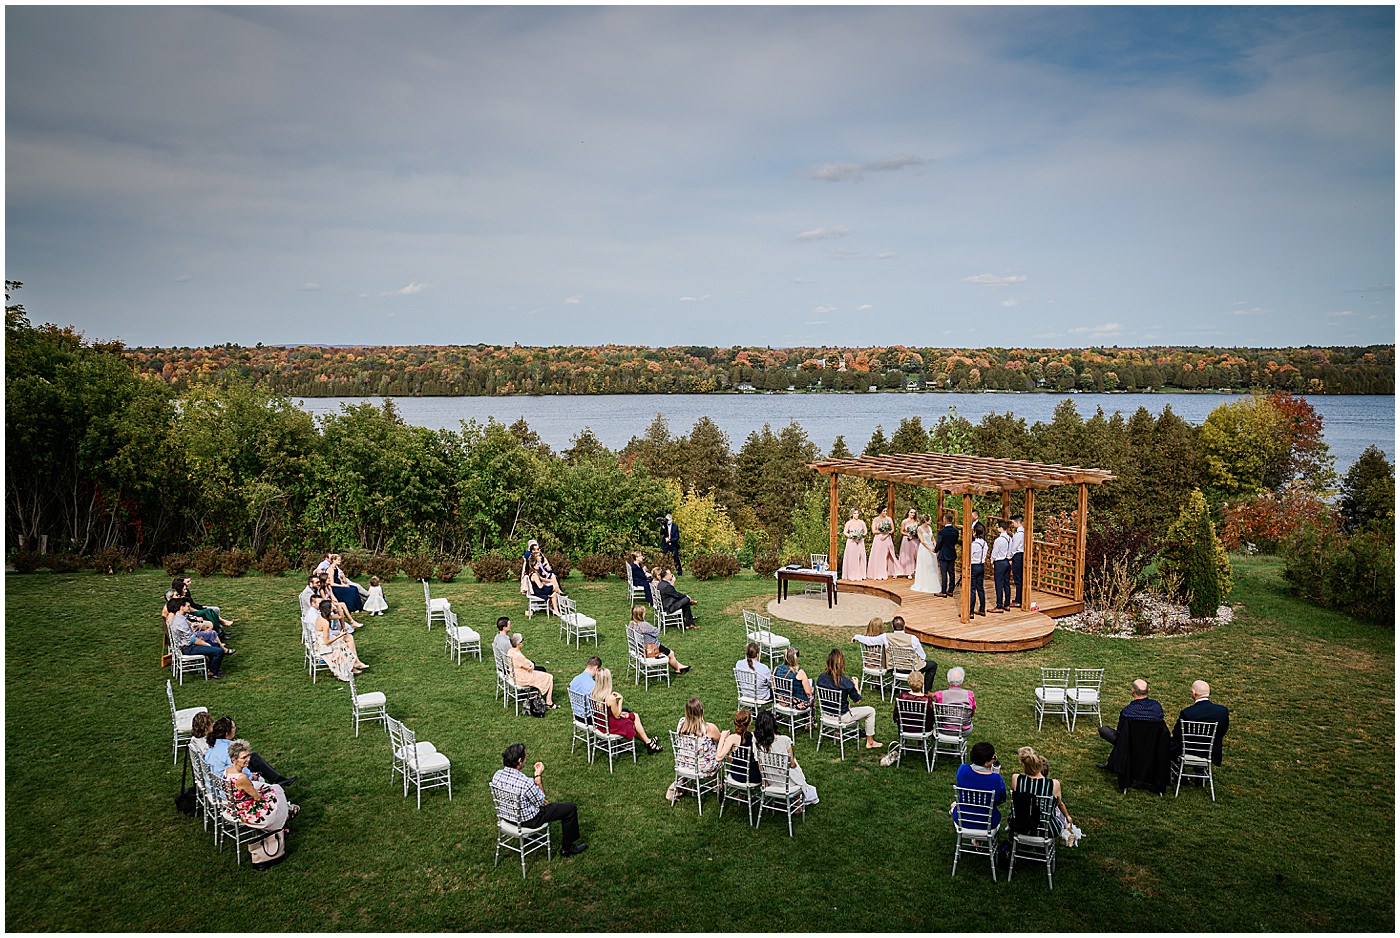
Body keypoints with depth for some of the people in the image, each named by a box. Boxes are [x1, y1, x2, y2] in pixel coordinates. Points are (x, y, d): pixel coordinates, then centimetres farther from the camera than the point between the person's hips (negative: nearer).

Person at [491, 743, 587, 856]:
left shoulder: (497, 775, -15)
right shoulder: (525, 783, -36)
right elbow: (541, 801, -16)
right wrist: (538, 776, -16)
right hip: (528, 820, -7)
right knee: (571, 808, 5)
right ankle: (568, 848, 21)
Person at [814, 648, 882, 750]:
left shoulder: (821, 677, -11)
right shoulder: (845, 682, -26)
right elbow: (858, 700, -14)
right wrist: (855, 685, 3)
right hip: (841, 717, -6)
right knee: (871, 711, 13)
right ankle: (870, 742, 23)